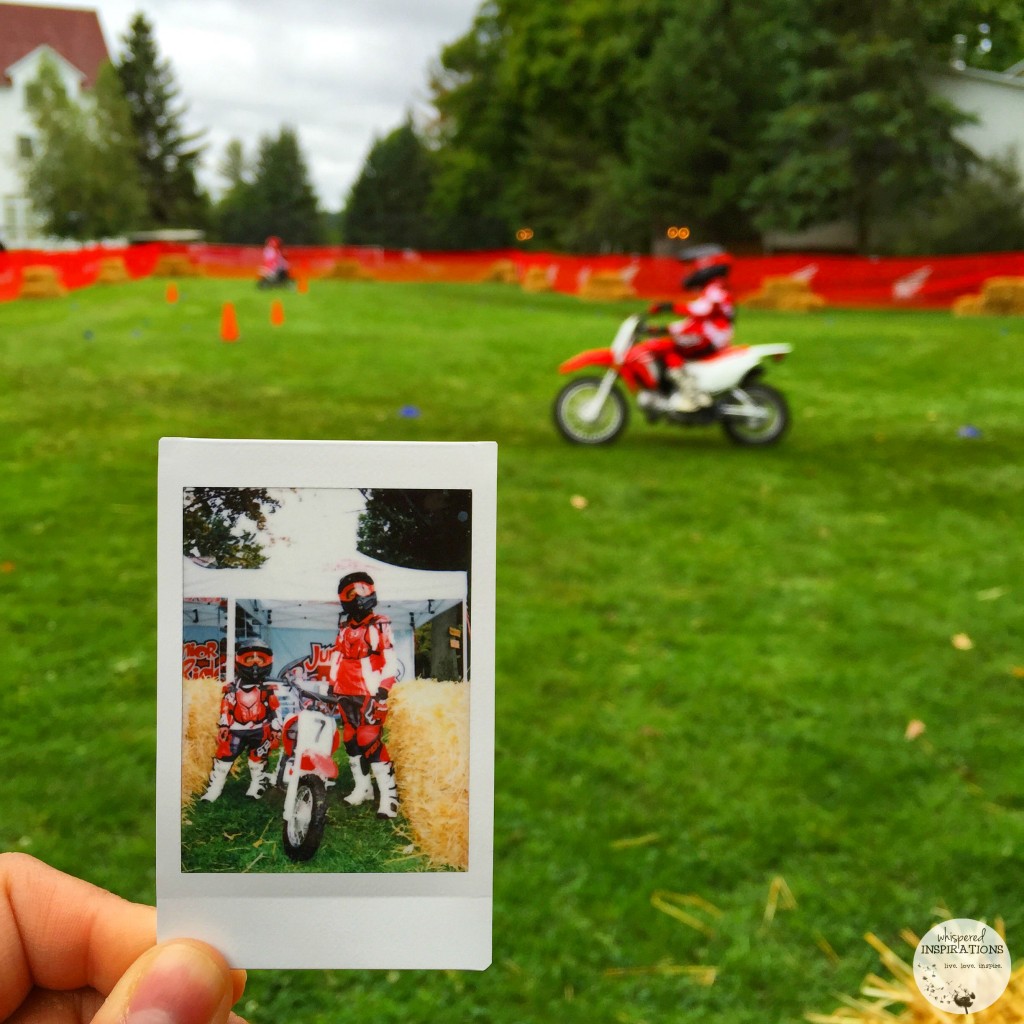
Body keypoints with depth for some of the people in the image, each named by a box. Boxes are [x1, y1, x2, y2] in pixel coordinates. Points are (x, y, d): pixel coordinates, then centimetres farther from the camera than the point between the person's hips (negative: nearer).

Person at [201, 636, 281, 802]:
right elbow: (226, 709, 8)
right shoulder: (233, 688, 9)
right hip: (237, 730, 1)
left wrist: (276, 730, 2)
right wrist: (223, 726, 0)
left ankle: (256, 786, 22)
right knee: (224, 756, -5)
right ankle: (214, 788, 2)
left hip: (260, 731, 0)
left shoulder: (268, 689, 6)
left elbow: (275, 710, 6)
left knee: (258, 759, 3)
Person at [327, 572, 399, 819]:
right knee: (352, 742, 10)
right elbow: (336, 659, 20)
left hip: (370, 695, -7)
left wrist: (383, 688, -18)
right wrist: (332, 685, 14)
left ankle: (389, 795, -16)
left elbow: (391, 660, -11)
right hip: (347, 695, 7)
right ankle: (362, 788, 24)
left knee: (371, 743, -17)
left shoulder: (380, 626, -6)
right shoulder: (344, 629, 16)